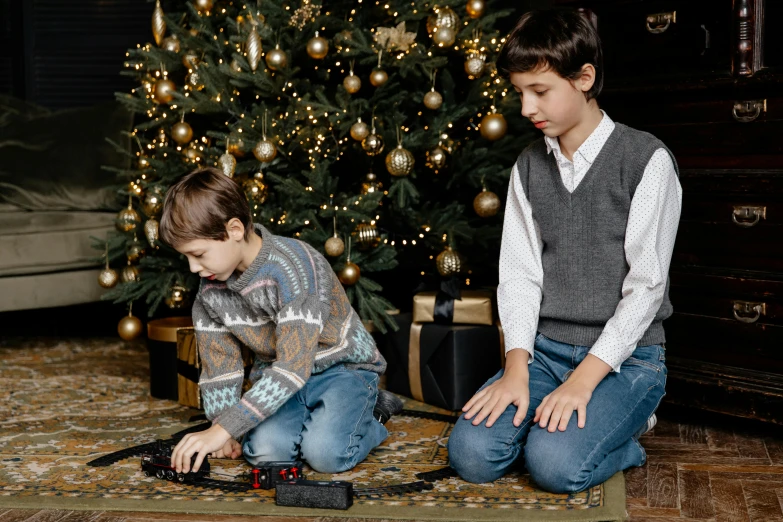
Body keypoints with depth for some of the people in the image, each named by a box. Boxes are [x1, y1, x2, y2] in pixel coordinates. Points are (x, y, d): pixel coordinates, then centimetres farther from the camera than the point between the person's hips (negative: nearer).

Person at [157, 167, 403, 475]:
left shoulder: (293, 265, -29)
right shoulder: (210, 287, -6)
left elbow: (294, 365, -35)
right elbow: (218, 363, 4)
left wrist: (223, 430, -37)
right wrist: (220, 430, -10)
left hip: (342, 366, -5)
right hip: (277, 375, 6)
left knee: (325, 453, -30)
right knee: (264, 450, -24)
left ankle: (367, 412, 4)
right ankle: (314, 417, 9)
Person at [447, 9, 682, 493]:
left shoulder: (647, 160, -8)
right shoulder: (529, 167, 9)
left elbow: (646, 285, -12)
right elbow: (519, 273, 4)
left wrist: (583, 379, -18)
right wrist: (516, 368, -10)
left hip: (626, 356, -4)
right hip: (545, 349, 4)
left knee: (556, 464, -27)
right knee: (472, 454, -17)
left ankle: (624, 423, 3)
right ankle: (556, 420, 8)